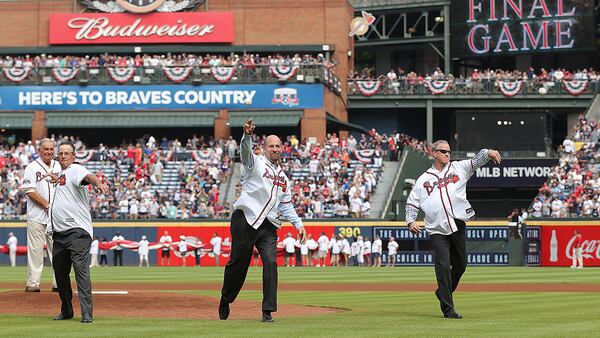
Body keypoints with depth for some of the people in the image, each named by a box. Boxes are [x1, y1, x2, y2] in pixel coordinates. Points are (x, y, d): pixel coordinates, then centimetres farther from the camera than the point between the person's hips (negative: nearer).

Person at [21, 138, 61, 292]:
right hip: (37, 216, -5)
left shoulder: (58, 167, 14)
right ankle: (33, 283, -1)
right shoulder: (32, 167, -2)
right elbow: (29, 190, -10)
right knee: (35, 250, -5)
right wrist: (47, 205, -15)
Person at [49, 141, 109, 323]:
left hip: (77, 230, -9)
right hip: (59, 231, 9)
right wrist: (57, 180, 25)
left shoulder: (76, 170, -5)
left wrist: (98, 183, -48)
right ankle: (66, 310, 26)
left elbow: (88, 176, -29)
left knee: (81, 269, -17)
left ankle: (86, 313, -23)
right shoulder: (61, 174, 21)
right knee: (60, 272, 13)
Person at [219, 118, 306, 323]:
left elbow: (286, 205, 24)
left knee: (270, 262, -11)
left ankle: (268, 312, -11)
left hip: (268, 226, 4)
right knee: (238, 262, 2)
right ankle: (226, 299, 27)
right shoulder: (255, 163, 2)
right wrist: (247, 136, -43)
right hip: (245, 221, -4)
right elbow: (245, 152, -21)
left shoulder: (283, 178, 21)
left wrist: (298, 224, 11)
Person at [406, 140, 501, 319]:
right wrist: (411, 221, -3)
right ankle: (447, 308, -6)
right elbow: (412, 202, 14)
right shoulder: (424, 179, 13)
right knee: (443, 266, -9)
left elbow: (476, 161, -3)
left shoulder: (458, 168, 13)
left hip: (458, 225, 2)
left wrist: (488, 153, -24)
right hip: (437, 230, -2)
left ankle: (443, 292, 33)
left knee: (460, 265, 8)